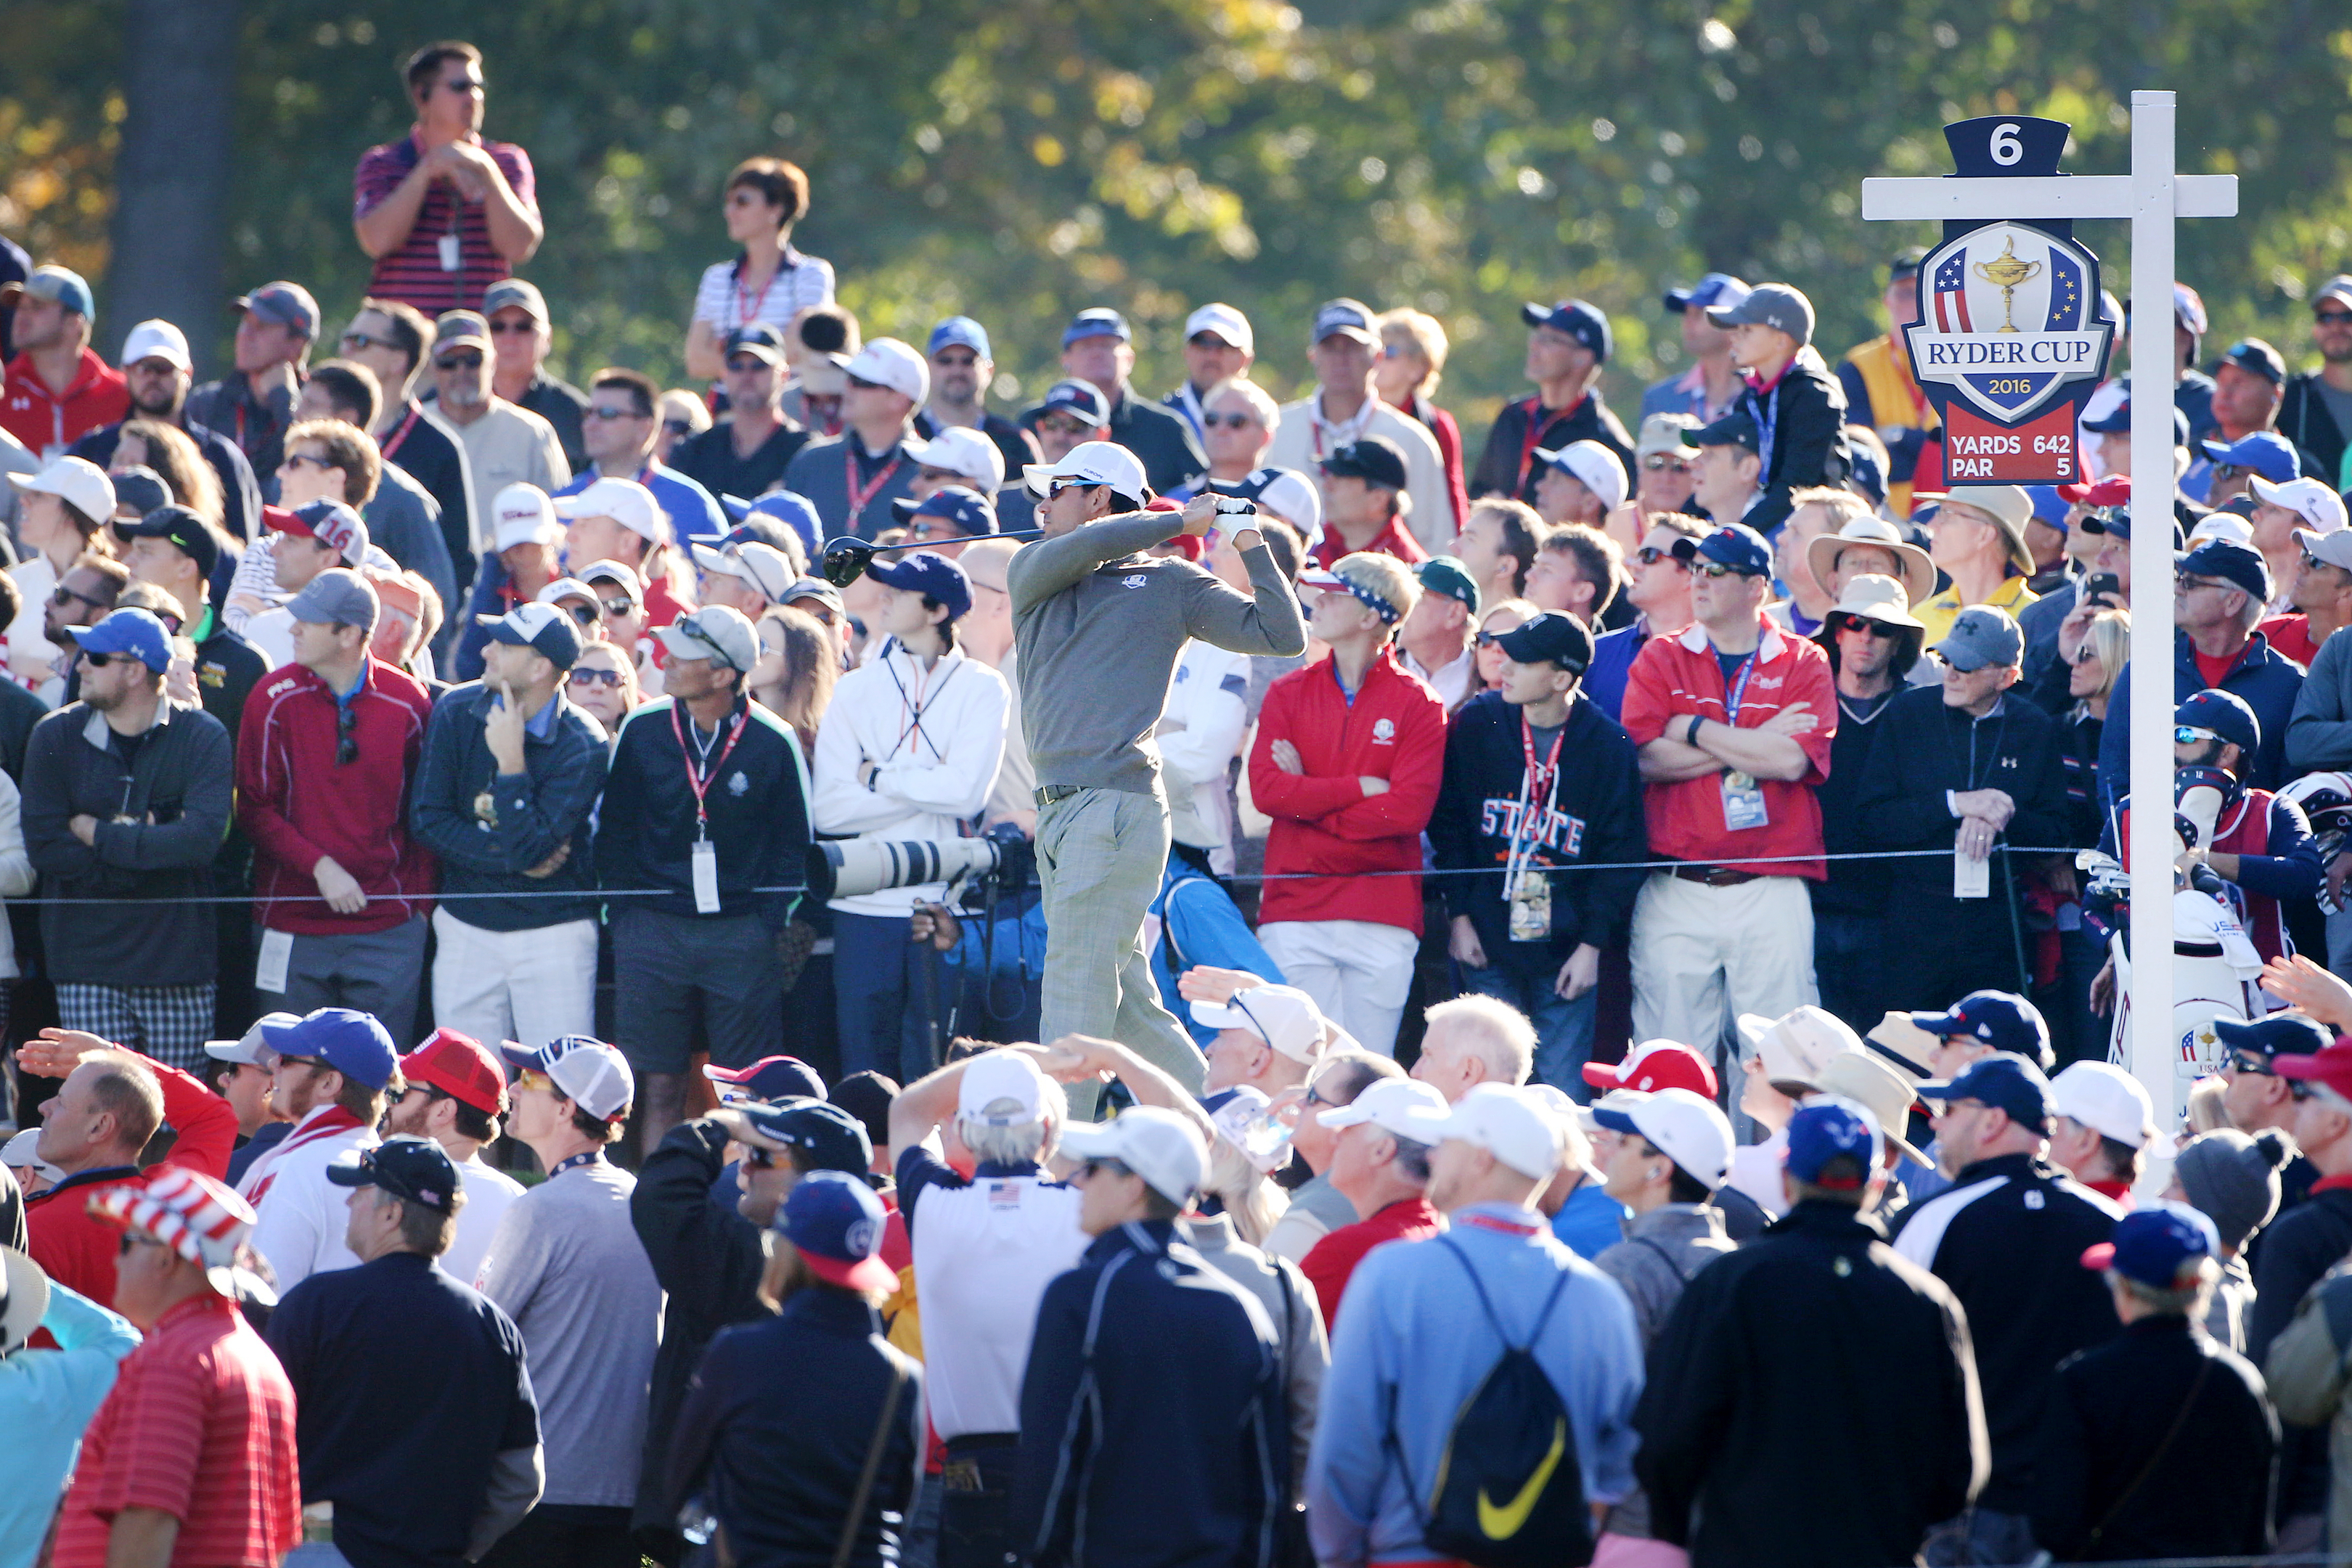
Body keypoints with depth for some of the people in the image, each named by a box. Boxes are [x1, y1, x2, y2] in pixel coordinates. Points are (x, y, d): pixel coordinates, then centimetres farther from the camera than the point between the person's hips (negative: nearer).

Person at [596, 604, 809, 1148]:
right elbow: (614, 830, 10)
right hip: (653, 928, 2)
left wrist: (773, 924, -3)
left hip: (741, 934, -2)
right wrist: (621, 912, 2)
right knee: (660, 1084, 2)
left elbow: (794, 843, 5)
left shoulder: (774, 742, -5)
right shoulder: (642, 730, 1)